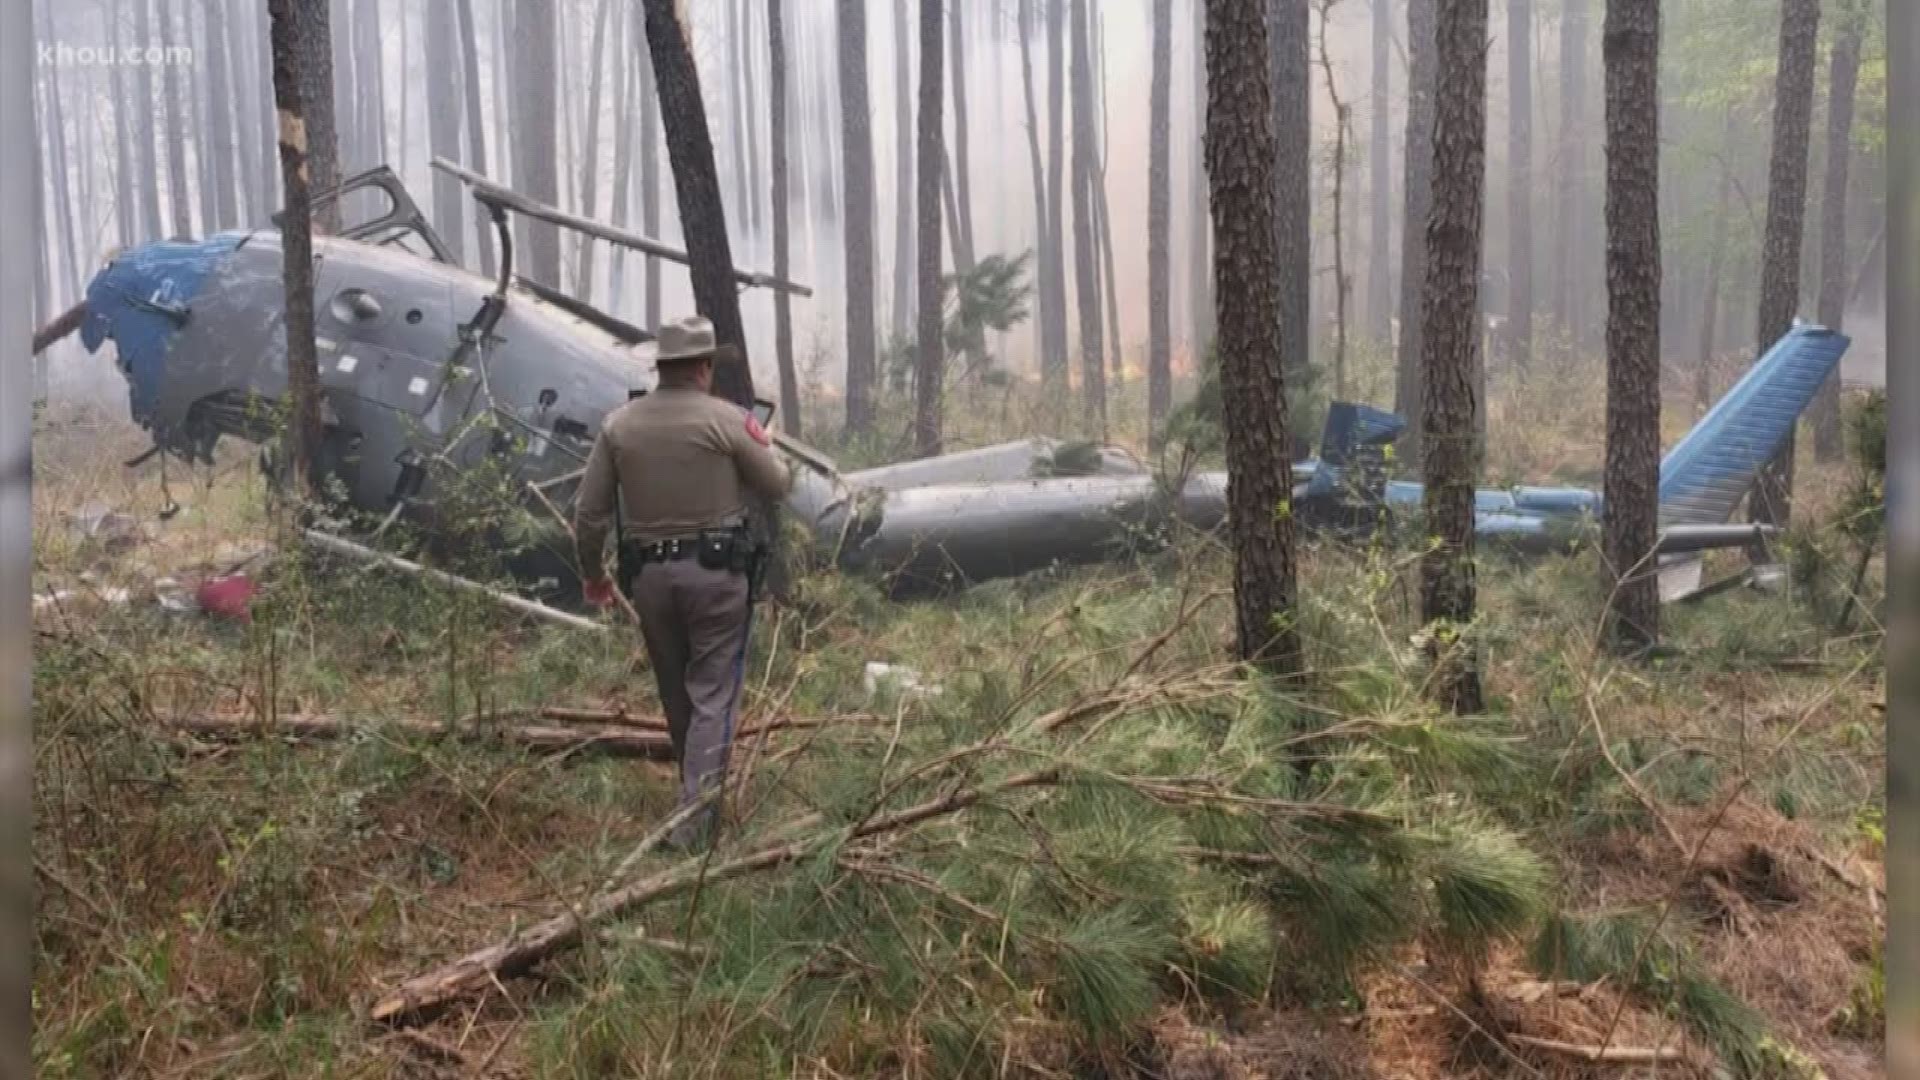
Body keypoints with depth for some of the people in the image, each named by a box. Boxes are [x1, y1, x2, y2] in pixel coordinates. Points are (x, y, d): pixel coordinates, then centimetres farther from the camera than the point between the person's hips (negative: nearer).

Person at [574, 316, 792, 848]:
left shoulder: (619, 422, 2)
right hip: (716, 570, -4)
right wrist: (764, 446, 23)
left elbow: (589, 513, 3)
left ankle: (701, 790, 35)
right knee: (712, 695, 2)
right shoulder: (726, 419, -8)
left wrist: (592, 573, 18)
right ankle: (694, 818, -3)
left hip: (649, 574, 4)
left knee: (675, 693, 19)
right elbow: (776, 485, 3)